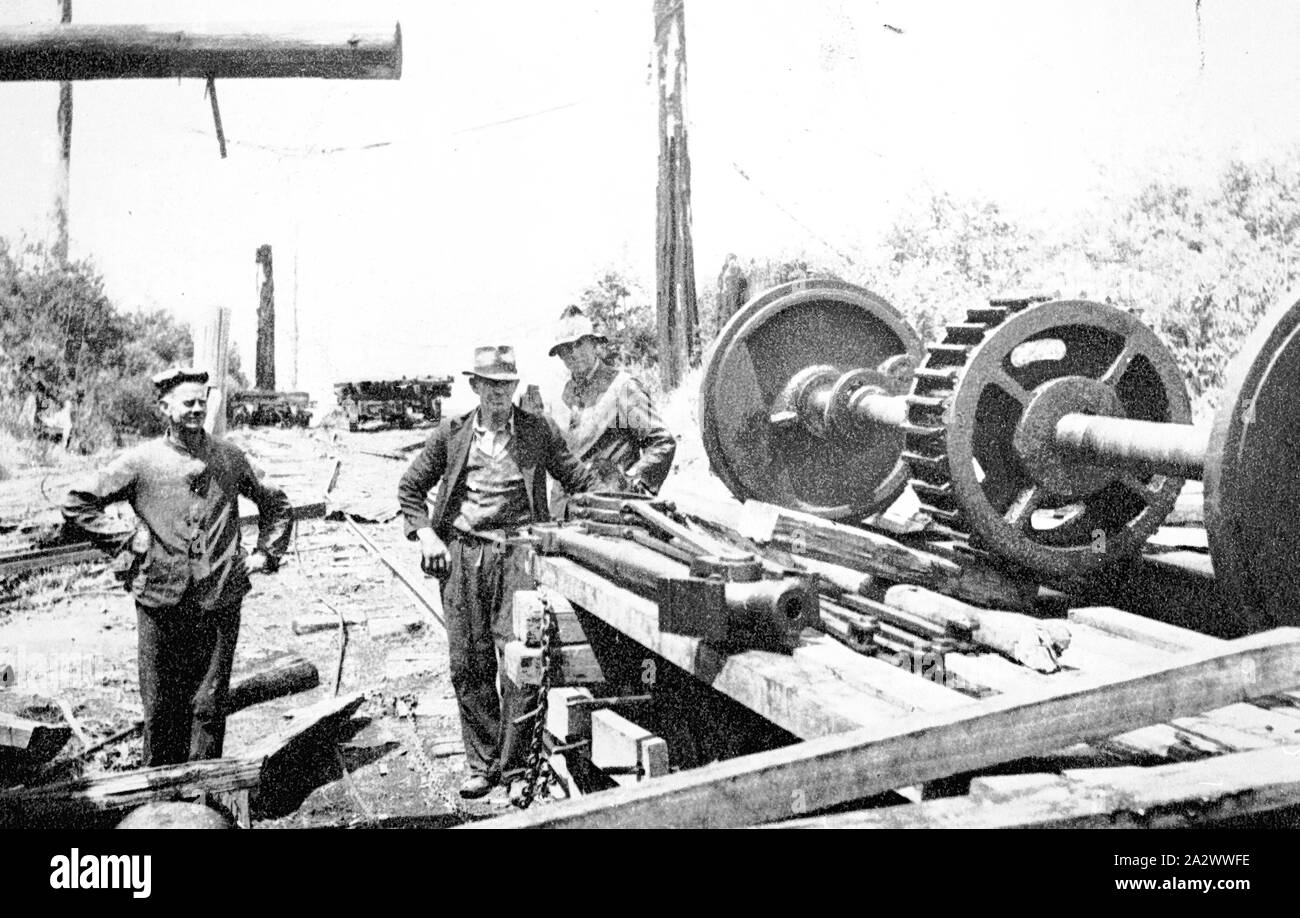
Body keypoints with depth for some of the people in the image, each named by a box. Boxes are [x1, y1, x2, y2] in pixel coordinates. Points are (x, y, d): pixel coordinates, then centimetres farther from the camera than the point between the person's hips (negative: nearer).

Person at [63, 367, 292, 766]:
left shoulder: (230, 458, 5)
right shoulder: (141, 461, -1)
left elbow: (276, 505, 19)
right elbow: (77, 502, 4)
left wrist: (266, 554, 10)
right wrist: (124, 541, -1)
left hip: (221, 600, 1)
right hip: (161, 602, -1)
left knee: (209, 704, 5)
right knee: (161, 704, 7)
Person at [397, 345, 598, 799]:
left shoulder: (539, 431, 8)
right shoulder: (451, 433, 10)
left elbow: (579, 479, 11)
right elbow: (411, 488, 16)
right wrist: (425, 534, 3)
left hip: (517, 552, -1)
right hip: (461, 554, 2)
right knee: (468, 663, 4)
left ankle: (514, 764, 1)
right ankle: (482, 764, 15)